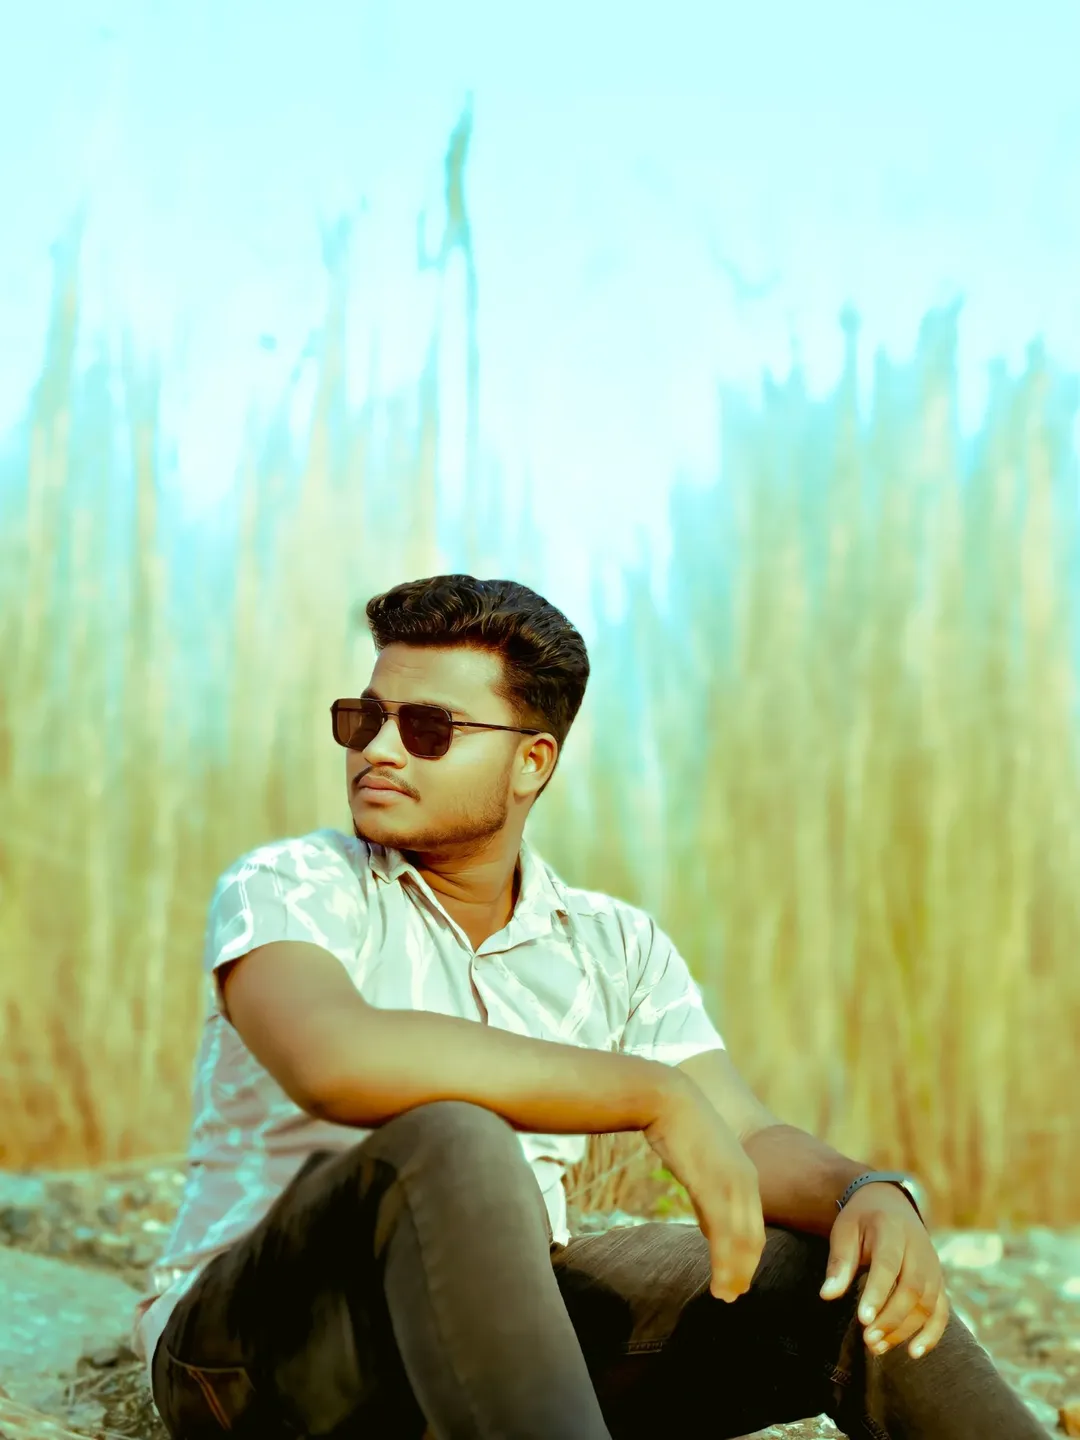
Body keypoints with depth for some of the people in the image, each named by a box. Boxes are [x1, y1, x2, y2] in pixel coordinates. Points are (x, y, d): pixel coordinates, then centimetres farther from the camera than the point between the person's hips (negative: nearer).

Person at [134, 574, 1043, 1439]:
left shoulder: (613, 946, 9)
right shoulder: (288, 889, -8)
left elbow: (751, 1140, 0)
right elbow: (332, 1061, -30)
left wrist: (873, 1196, -24)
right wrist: (653, 1094, -29)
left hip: (500, 1333, 5)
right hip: (259, 1343, -4)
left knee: (856, 1277, -12)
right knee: (449, 1143, -36)